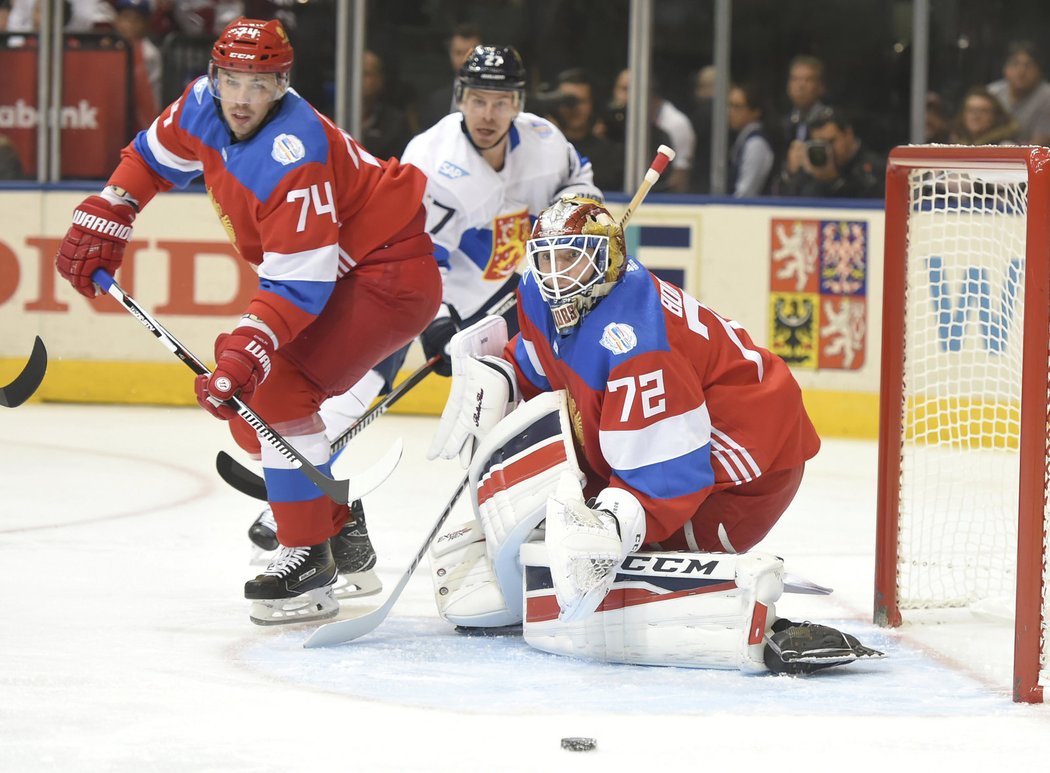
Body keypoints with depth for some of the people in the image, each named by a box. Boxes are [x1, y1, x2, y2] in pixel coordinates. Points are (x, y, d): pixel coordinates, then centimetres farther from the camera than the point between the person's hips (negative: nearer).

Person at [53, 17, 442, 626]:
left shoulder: (294, 158, -32)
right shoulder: (204, 107, -6)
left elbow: (300, 283, -33)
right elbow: (154, 157, 16)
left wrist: (247, 352, -39)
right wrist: (101, 221, 11)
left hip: (390, 275, -10)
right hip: (330, 269, 10)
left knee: (276, 391, -22)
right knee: (241, 396, 12)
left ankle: (311, 564, -18)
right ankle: (338, 528, 25)